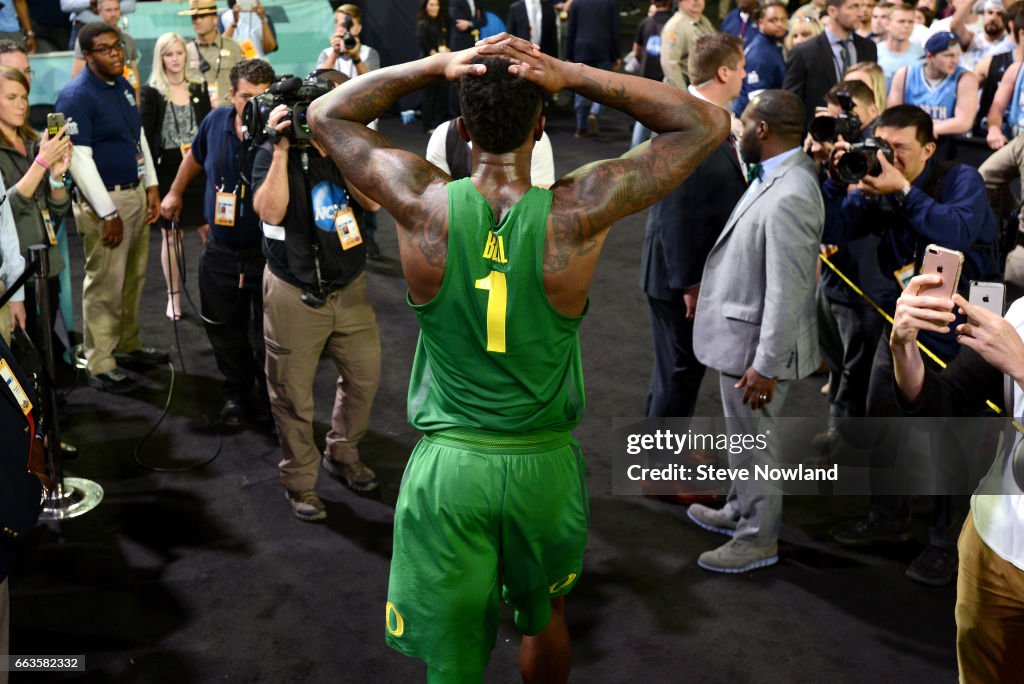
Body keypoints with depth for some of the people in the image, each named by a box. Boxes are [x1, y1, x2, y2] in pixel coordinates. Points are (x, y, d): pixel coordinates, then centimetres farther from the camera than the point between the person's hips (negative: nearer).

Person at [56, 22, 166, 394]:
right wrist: (108, 213, -20)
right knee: (105, 285, -2)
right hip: (105, 200, -8)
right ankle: (99, 365, 7)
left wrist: (151, 186, 11)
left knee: (134, 278, 16)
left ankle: (128, 344, 31)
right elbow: (79, 159, -20)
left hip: (136, 193, 8)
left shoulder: (124, 86, 10)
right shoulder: (75, 97, -16)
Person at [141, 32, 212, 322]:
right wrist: (151, 176, -11)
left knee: (209, 230, -2)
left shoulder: (199, 87, 9)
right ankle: (173, 296, 12)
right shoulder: (151, 92, -1)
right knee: (170, 233, 4)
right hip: (168, 169, -2)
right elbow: (146, 136, -4)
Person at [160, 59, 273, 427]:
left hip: (265, 251, -5)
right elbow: (195, 156, 18)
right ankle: (237, 393, 35)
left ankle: (270, 399, 24)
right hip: (221, 248, 5)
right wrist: (176, 193, 28)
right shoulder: (217, 120, -5)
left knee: (267, 336, 4)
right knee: (223, 329, 16)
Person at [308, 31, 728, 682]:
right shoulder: (577, 214, -16)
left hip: (447, 465, 0)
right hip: (545, 465, 1)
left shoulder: (424, 205, -12)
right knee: (544, 615, 28)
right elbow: (709, 124, -5)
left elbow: (327, 114, 6)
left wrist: (437, 65, -4)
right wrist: (574, 76, -10)